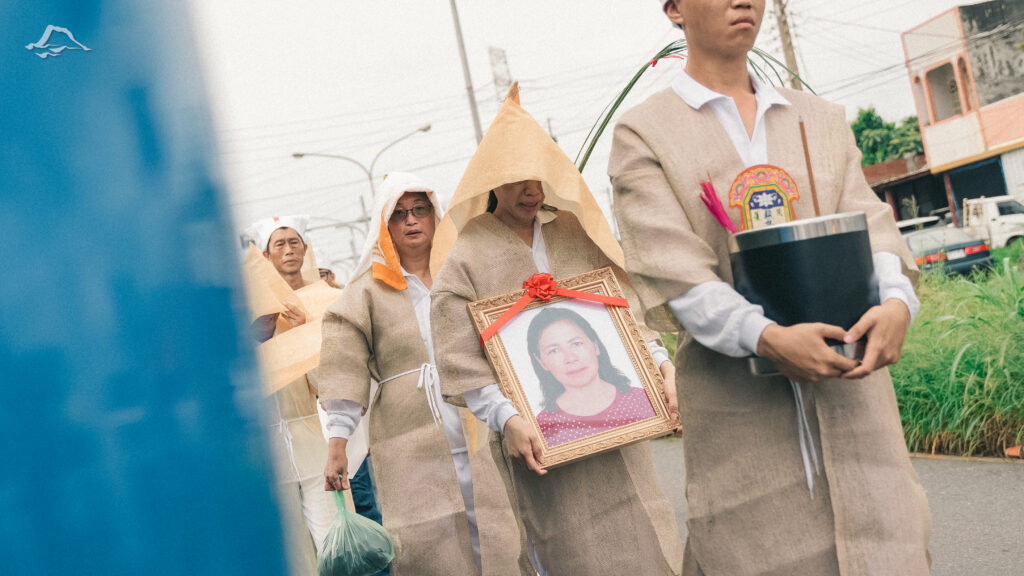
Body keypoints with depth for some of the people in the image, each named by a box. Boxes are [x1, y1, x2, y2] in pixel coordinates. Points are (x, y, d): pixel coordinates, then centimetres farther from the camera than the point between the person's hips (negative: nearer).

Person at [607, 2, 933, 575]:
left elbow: (867, 222, 6)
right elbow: (670, 271, -9)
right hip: (735, 407, -3)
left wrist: (897, 301, -16)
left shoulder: (822, 119, 18)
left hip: (847, 380, 4)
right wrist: (770, 338, -23)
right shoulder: (642, 134, 3)